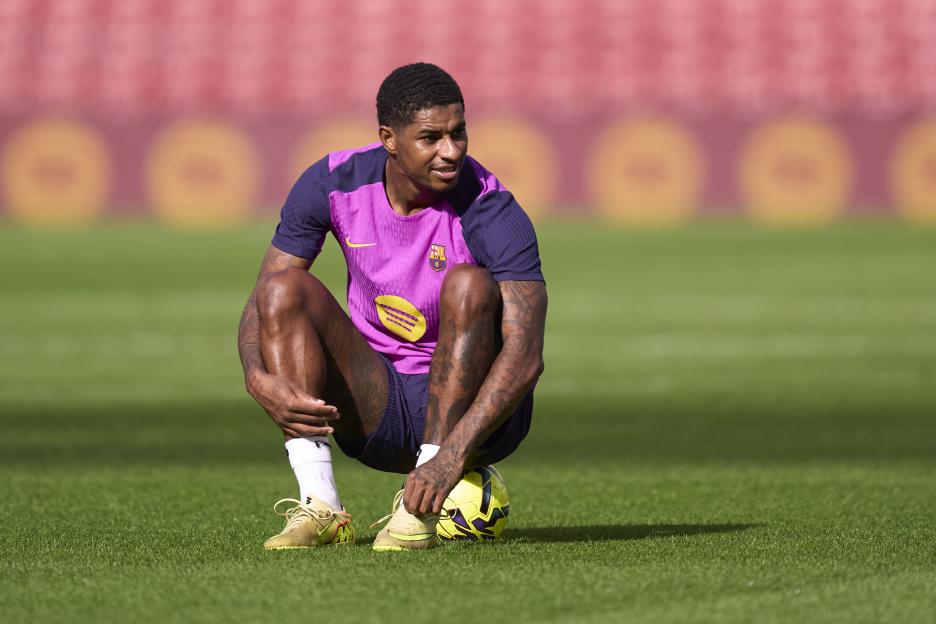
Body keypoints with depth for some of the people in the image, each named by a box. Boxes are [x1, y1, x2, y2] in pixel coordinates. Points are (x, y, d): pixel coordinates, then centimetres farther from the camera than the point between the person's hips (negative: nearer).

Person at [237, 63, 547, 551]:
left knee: (469, 285, -29)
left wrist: (452, 455, -43)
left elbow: (526, 355, -30)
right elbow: (263, 299, -2)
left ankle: (421, 509, -30)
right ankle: (319, 508, -25)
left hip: (470, 408, -3)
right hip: (375, 410, 4)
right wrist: (259, 379, -25)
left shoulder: (491, 214, -20)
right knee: (286, 288, -16)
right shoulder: (334, 183, -8)